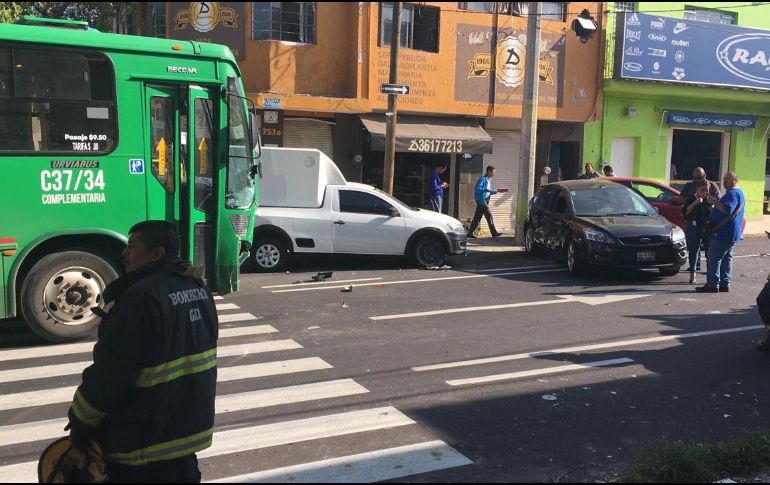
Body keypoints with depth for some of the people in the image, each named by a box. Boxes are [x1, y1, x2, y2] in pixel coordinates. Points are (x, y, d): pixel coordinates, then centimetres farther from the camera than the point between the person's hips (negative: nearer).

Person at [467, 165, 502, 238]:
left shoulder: (489, 180, 19)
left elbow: (491, 191, 23)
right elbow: (477, 188, -18)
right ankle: (494, 232, -5)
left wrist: (497, 190, 10)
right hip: (481, 199, -10)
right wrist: (486, 190, -24)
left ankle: (470, 233, 8)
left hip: (485, 200, 10)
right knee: (489, 215, -9)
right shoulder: (483, 179, -10)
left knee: (477, 217, 7)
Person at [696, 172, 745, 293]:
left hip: (723, 233, -11)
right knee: (726, 258, 13)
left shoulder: (732, 193, -15)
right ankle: (724, 284, 16)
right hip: (731, 234, 11)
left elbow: (727, 209, -30)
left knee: (713, 259, -9)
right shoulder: (739, 193, 20)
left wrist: (714, 201, -23)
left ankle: (712, 285, -9)